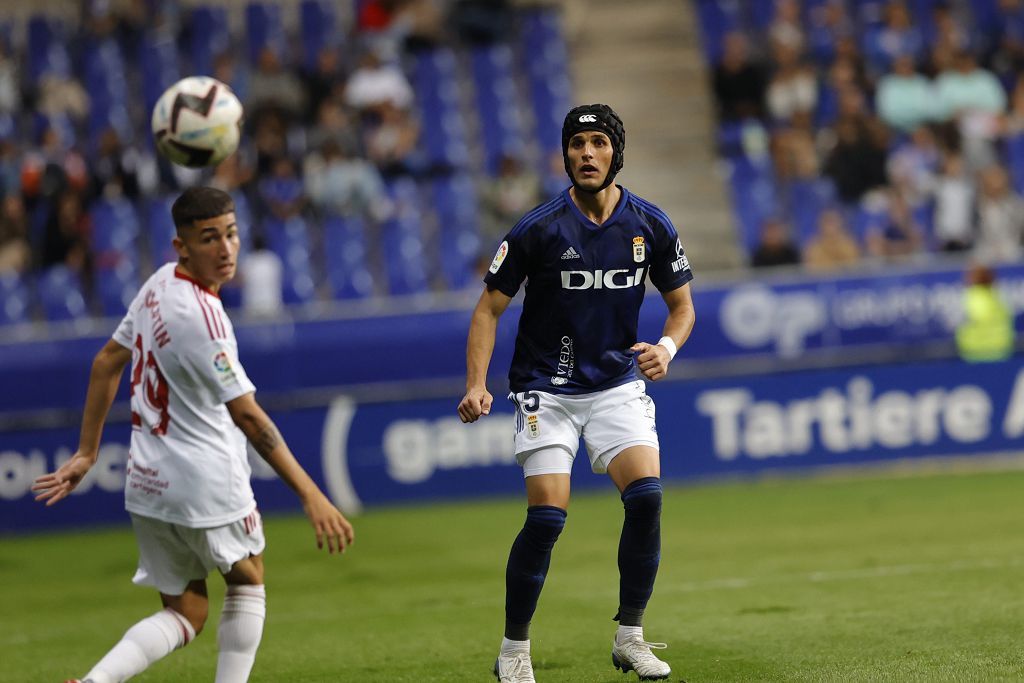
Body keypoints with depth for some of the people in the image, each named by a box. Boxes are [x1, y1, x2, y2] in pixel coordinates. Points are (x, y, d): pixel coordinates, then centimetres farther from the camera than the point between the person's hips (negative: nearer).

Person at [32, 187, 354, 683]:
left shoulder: (159, 284, 3)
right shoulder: (201, 316, -23)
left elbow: (107, 363, 12)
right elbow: (246, 415, -25)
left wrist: (87, 453, 20)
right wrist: (310, 496, -26)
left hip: (147, 484, 7)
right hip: (208, 486, -7)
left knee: (183, 617, 12)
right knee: (248, 585, 18)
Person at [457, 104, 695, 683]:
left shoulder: (650, 225, -3)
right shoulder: (539, 229, -11)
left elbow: (682, 305, 10)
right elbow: (490, 308, -5)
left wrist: (667, 347, -12)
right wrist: (477, 385, -17)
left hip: (618, 384, 2)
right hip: (548, 389, -2)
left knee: (646, 495, -17)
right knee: (547, 517, -12)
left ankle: (630, 636, -1)